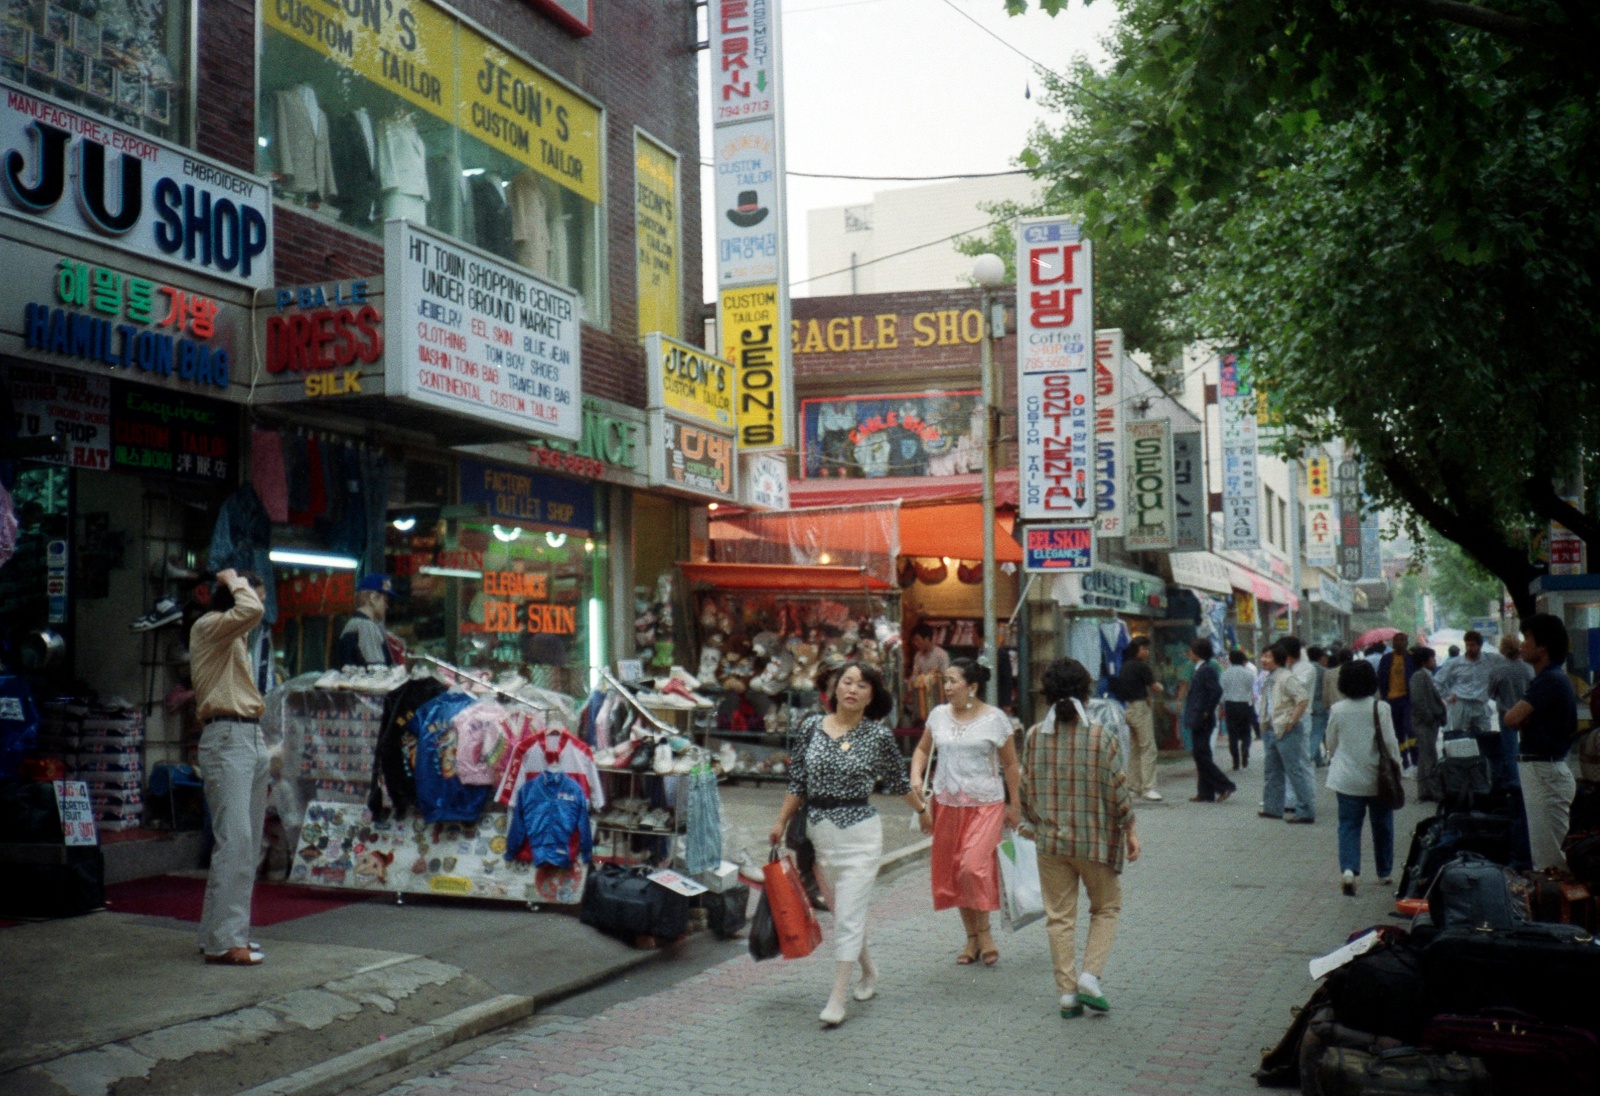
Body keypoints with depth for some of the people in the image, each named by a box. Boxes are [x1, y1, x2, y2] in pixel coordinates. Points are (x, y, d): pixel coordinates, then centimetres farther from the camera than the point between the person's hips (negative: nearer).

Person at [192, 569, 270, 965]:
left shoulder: (235, 637, 24)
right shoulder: (208, 628, -5)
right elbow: (250, 611, -25)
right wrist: (235, 582, -7)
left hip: (252, 738, 10)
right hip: (226, 739, -10)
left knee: (248, 843, 8)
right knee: (234, 840, -14)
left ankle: (221, 932, 13)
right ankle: (223, 941, -13)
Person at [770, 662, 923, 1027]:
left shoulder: (878, 735, -5)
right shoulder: (812, 726, 2)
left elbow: (897, 780, 10)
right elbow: (798, 781, 9)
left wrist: (922, 809, 19)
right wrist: (781, 822, 9)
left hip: (859, 834, -4)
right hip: (817, 832, 4)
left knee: (848, 915, -6)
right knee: (841, 911, 15)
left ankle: (837, 1000, -1)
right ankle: (868, 972, 38)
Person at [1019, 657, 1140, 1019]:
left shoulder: (1034, 737, -3)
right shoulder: (1103, 738, -12)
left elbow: (1026, 789, 4)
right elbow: (1117, 791, -8)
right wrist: (1130, 830, 5)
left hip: (1050, 840, 2)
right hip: (1095, 840, -2)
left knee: (1059, 916, 10)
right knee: (1106, 908, 17)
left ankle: (1067, 992, 12)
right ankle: (1090, 976, 3)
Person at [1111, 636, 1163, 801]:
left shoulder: (1124, 666, 11)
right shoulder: (1141, 666, -13)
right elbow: (1155, 687, -9)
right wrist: (1160, 687, 14)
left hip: (1125, 707, 8)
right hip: (1139, 707, -8)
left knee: (1133, 749, 14)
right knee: (1147, 748, -6)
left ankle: (1134, 786, 17)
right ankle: (1147, 788, -9)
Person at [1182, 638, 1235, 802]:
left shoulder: (1207, 669, -15)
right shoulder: (1201, 669, 15)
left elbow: (1217, 691, -25)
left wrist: (1207, 712, -19)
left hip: (1202, 721, -10)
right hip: (1197, 721, 10)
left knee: (1202, 756, -8)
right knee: (1200, 756, 11)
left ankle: (1225, 786, -4)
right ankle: (1206, 793, 14)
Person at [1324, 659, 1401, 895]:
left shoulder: (1337, 710, -4)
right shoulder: (1381, 709, -10)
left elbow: (1331, 745, 6)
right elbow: (1390, 743, -8)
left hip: (1347, 779, 1)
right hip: (1377, 778, 0)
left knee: (1349, 825, 3)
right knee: (1382, 825, 15)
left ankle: (1348, 869, -18)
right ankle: (1384, 873, 26)